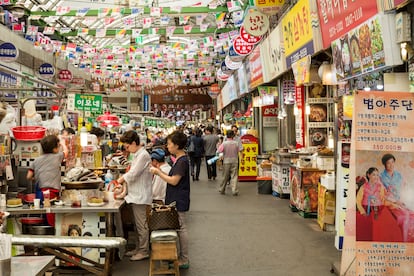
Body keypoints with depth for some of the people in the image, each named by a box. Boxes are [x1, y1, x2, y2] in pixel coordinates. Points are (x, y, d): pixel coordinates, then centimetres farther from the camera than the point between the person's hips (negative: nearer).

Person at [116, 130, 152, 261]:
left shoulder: (143, 155, -16)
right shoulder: (137, 155, 15)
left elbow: (133, 174, -19)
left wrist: (120, 180, -5)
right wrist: (125, 192, 14)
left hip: (140, 196, -10)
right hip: (135, 195, 10)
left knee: (141, 225, -2)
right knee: (138, 224, 16)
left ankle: (144, 251, 6)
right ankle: (138, 248, 25)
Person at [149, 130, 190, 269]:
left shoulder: (182, 161, -20)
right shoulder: (179, 159, 11)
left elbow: (174, 181, -22)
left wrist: (158, 172, -14)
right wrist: (160, 171, 4)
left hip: (179, 201, -10)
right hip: (176, 200, 10)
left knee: (181, 229, -1)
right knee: (179, 228, 16)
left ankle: (184, 260, 9)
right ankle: (180, 256, 26)